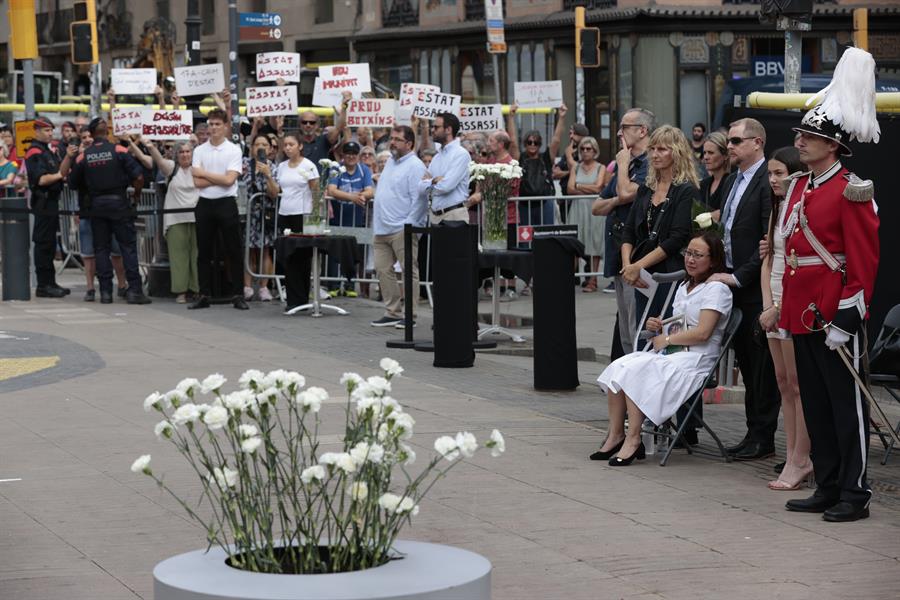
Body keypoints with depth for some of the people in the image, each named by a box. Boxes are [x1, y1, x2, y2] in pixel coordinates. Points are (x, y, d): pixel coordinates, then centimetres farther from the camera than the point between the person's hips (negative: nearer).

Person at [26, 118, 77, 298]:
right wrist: (58, 176, -10)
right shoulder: (34, 153, -11)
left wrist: (68, 157, -5)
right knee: (43, 243, -7)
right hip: (43, 201, -10)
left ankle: (50, 283, 19)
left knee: (49, 243, 13)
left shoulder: (47, 151, 19)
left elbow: (62, 170, 11)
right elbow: (41, 179, -21)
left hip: (51, 201, 10)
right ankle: (43, 285, -6)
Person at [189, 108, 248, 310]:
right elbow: (197, 182, -4)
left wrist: (204, 173, -7)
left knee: (233, 251, -1)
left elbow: (229, 180, -12)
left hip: (226, 203, -3)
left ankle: (238, 295, 3)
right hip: (205, 204, 3)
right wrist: (220, 178, -10)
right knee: (204, 252, 6)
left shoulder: (234, 150, -2)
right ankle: (204, 295, 12)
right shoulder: (199, 151, 6)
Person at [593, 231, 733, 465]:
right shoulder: (684, 286, 23)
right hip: (670, 353, 8)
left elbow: (702, 333, -16)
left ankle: (633, 439, -23)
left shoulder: (716, 289, -6)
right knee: (619, 367, -15)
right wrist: (658, 326, 8)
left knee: (635, 372, -27)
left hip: (695, 360, -8)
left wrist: (666, 340, -10)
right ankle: (616, 435, -16)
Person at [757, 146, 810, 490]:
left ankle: (799, 460, -3)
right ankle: (794, 456, 12)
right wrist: (767, 305, 3)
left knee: (799, 385, -5)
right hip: (775, 307, 9)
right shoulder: (777, 209, 16)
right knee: (784, 383, 8)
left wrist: (778, 308, -12)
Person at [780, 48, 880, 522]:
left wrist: (848, 317, -17)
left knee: (846, 402, -1)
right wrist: (787, 306, 16)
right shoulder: (798, 186, 12)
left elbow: (864, 260, -14)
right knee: (814, 403, 12)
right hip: (802, 313, 8)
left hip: (835, 314, -8)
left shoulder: (850, 191, -11)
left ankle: (854, 493, 4)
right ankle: (827, 487, 20)